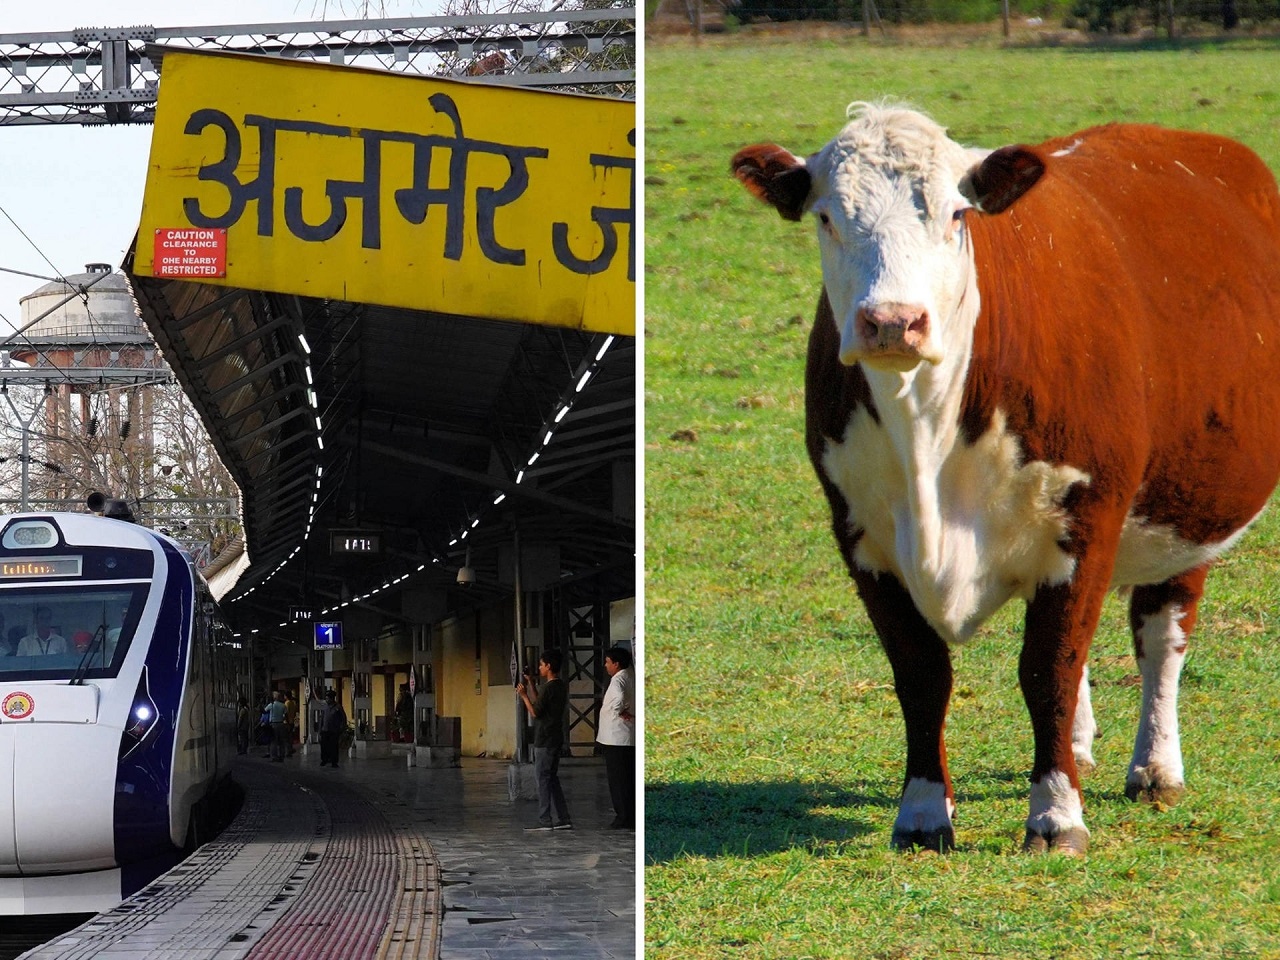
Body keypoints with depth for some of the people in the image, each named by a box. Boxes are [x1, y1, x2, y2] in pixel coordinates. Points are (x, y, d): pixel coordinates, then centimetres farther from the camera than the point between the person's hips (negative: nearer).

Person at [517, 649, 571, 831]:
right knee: (552, 778, 13)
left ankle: (544, 821, -6)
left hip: (545, 741, -9)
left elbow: (535, 712, -15)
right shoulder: (560, 687, 13)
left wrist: (524, 695, -5)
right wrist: (531, 689, 23)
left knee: (542, 778, -5)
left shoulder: (549, 688, -17)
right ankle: (563, 819, 11)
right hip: (555, 739, 9)